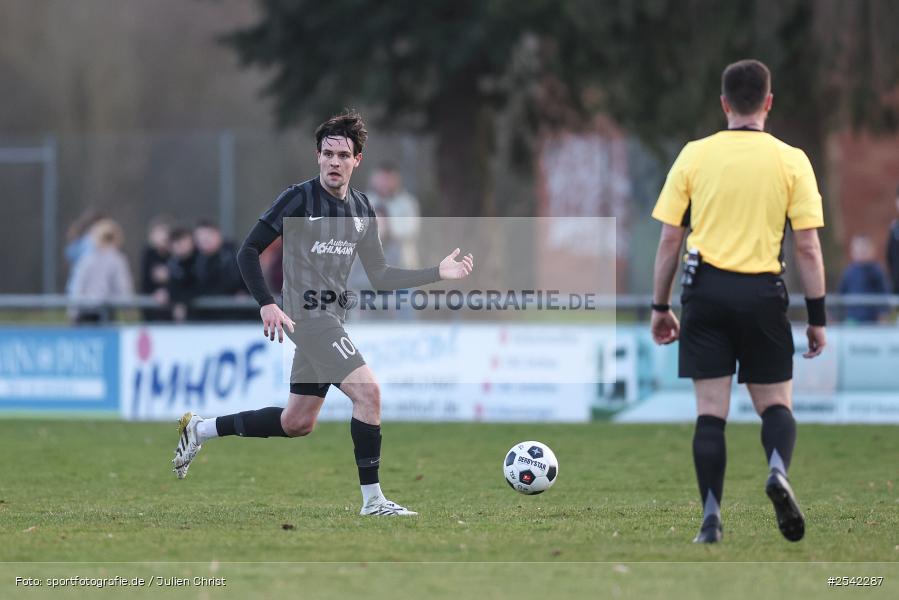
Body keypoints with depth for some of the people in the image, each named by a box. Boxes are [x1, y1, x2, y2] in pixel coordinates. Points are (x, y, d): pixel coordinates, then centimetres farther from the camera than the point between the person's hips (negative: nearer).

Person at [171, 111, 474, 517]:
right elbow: (248, 251, -8)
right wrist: (266, 304, -19)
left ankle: (201, 429, 30)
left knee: (297, 424, 13)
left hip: (331, 321, 8)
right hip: (308, 316, -8)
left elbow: (380, 277, 15)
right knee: (368, 391, -20)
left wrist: (438, 273, 5)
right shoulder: (299, 199, -9)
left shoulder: (362, 210, 11)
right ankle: (372, 499, -14)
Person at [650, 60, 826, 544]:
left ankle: (711, 520, -2)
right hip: (763, 293, 0)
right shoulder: (791, 161, 0)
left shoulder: (694, 156, 3)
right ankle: (778, 470, -19)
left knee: (711, 410, 4)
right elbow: (807, 247, -2)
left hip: (705, 287, 1)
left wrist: (660, 307, 12)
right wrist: (817, 316, 4)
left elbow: (669, 239, 4)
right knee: (775, 404, 11)